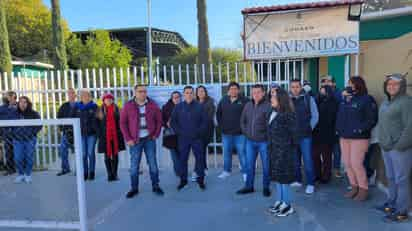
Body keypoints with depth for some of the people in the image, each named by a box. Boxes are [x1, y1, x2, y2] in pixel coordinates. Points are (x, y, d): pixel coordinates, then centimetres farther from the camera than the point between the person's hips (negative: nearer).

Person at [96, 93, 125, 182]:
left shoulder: (116, 109, 7)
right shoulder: (100, 111, 4)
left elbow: (120, 122, 6)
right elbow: (98, 124, 2)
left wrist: (120, 134, -1)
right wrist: (99, 134, -6)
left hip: (115, 135, 1)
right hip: (105, 136, -1)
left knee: (115, 155, 4)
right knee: (107, 156, 3)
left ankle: (115, 174, 12)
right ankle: (110, 174, 9)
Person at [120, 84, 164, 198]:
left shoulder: (153, 105, 0)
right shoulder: (128, 106, -3)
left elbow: (159, 120, 6)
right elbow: (123, 123, -1)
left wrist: (156, 134, -2)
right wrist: (128, 139, -6)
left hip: (149, 139, 1)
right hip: (135, 140, -1)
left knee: (153, 163, 7)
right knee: (134, 165, 5)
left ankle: (155, 186, 20)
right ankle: (134, 188, 19)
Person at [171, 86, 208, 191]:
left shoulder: (199, 106, 1)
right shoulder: (178, 107, 5)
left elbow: (205, 121, 0)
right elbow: (173, 121, 6)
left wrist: (199, 132, -9)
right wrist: (179, 132, -5)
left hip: (197, 138, -1)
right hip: (183, 138, 1)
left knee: (200, 158, 3)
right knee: (182, 159, 6)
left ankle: (200, 179, 15)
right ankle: (183, 180, 19)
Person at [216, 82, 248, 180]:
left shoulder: (244, 101, -9)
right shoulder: (223, 100, 4)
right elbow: (218, 113, 15)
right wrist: (221, 125, 10)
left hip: (240, 133, -4)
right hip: (226, 132, 4)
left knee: (242, 153, 2)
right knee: (226, 153, 15)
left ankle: (245, 172, 14)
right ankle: (226, 171, 30)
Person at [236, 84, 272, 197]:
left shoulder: (268, 105, -11)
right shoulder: (248, 105, 7)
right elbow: (242, 120, 16)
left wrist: (266, 135, -14)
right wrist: (246, 132, 7)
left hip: (263, 141, -5)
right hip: (250, 141, 5)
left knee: (266, 165, 8)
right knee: (249, 165, 13)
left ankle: (266, 187, 23)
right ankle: (249, 186, 26)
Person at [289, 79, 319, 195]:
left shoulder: (308, 99, -1)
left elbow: (315, 116, 2)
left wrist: (309, 128, 0)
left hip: (305, 135, -2)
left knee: (307, 160, -1)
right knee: (294, 160, 12)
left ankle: (310, 184, 10)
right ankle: (297, 180, 27)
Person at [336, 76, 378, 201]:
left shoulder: (367, 99, -7)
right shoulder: (345, 99, 12)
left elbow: (372, 119, -10)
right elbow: (339, 116, 17)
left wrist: (360, 130, -16)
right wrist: (338, 128, 5)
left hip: (359, 137, -6)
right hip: (344, 137, 7)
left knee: (356, 164, -6)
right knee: (347, 163, 10)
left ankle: (363, 190, 10)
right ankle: (354, 187, 24)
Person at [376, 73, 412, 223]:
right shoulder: (386, 102, 14)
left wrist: (400, 146, -18)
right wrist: (382, 141, 13)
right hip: (386, 147, 8)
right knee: (391, 178, 17)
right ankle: (392, 203, 30)